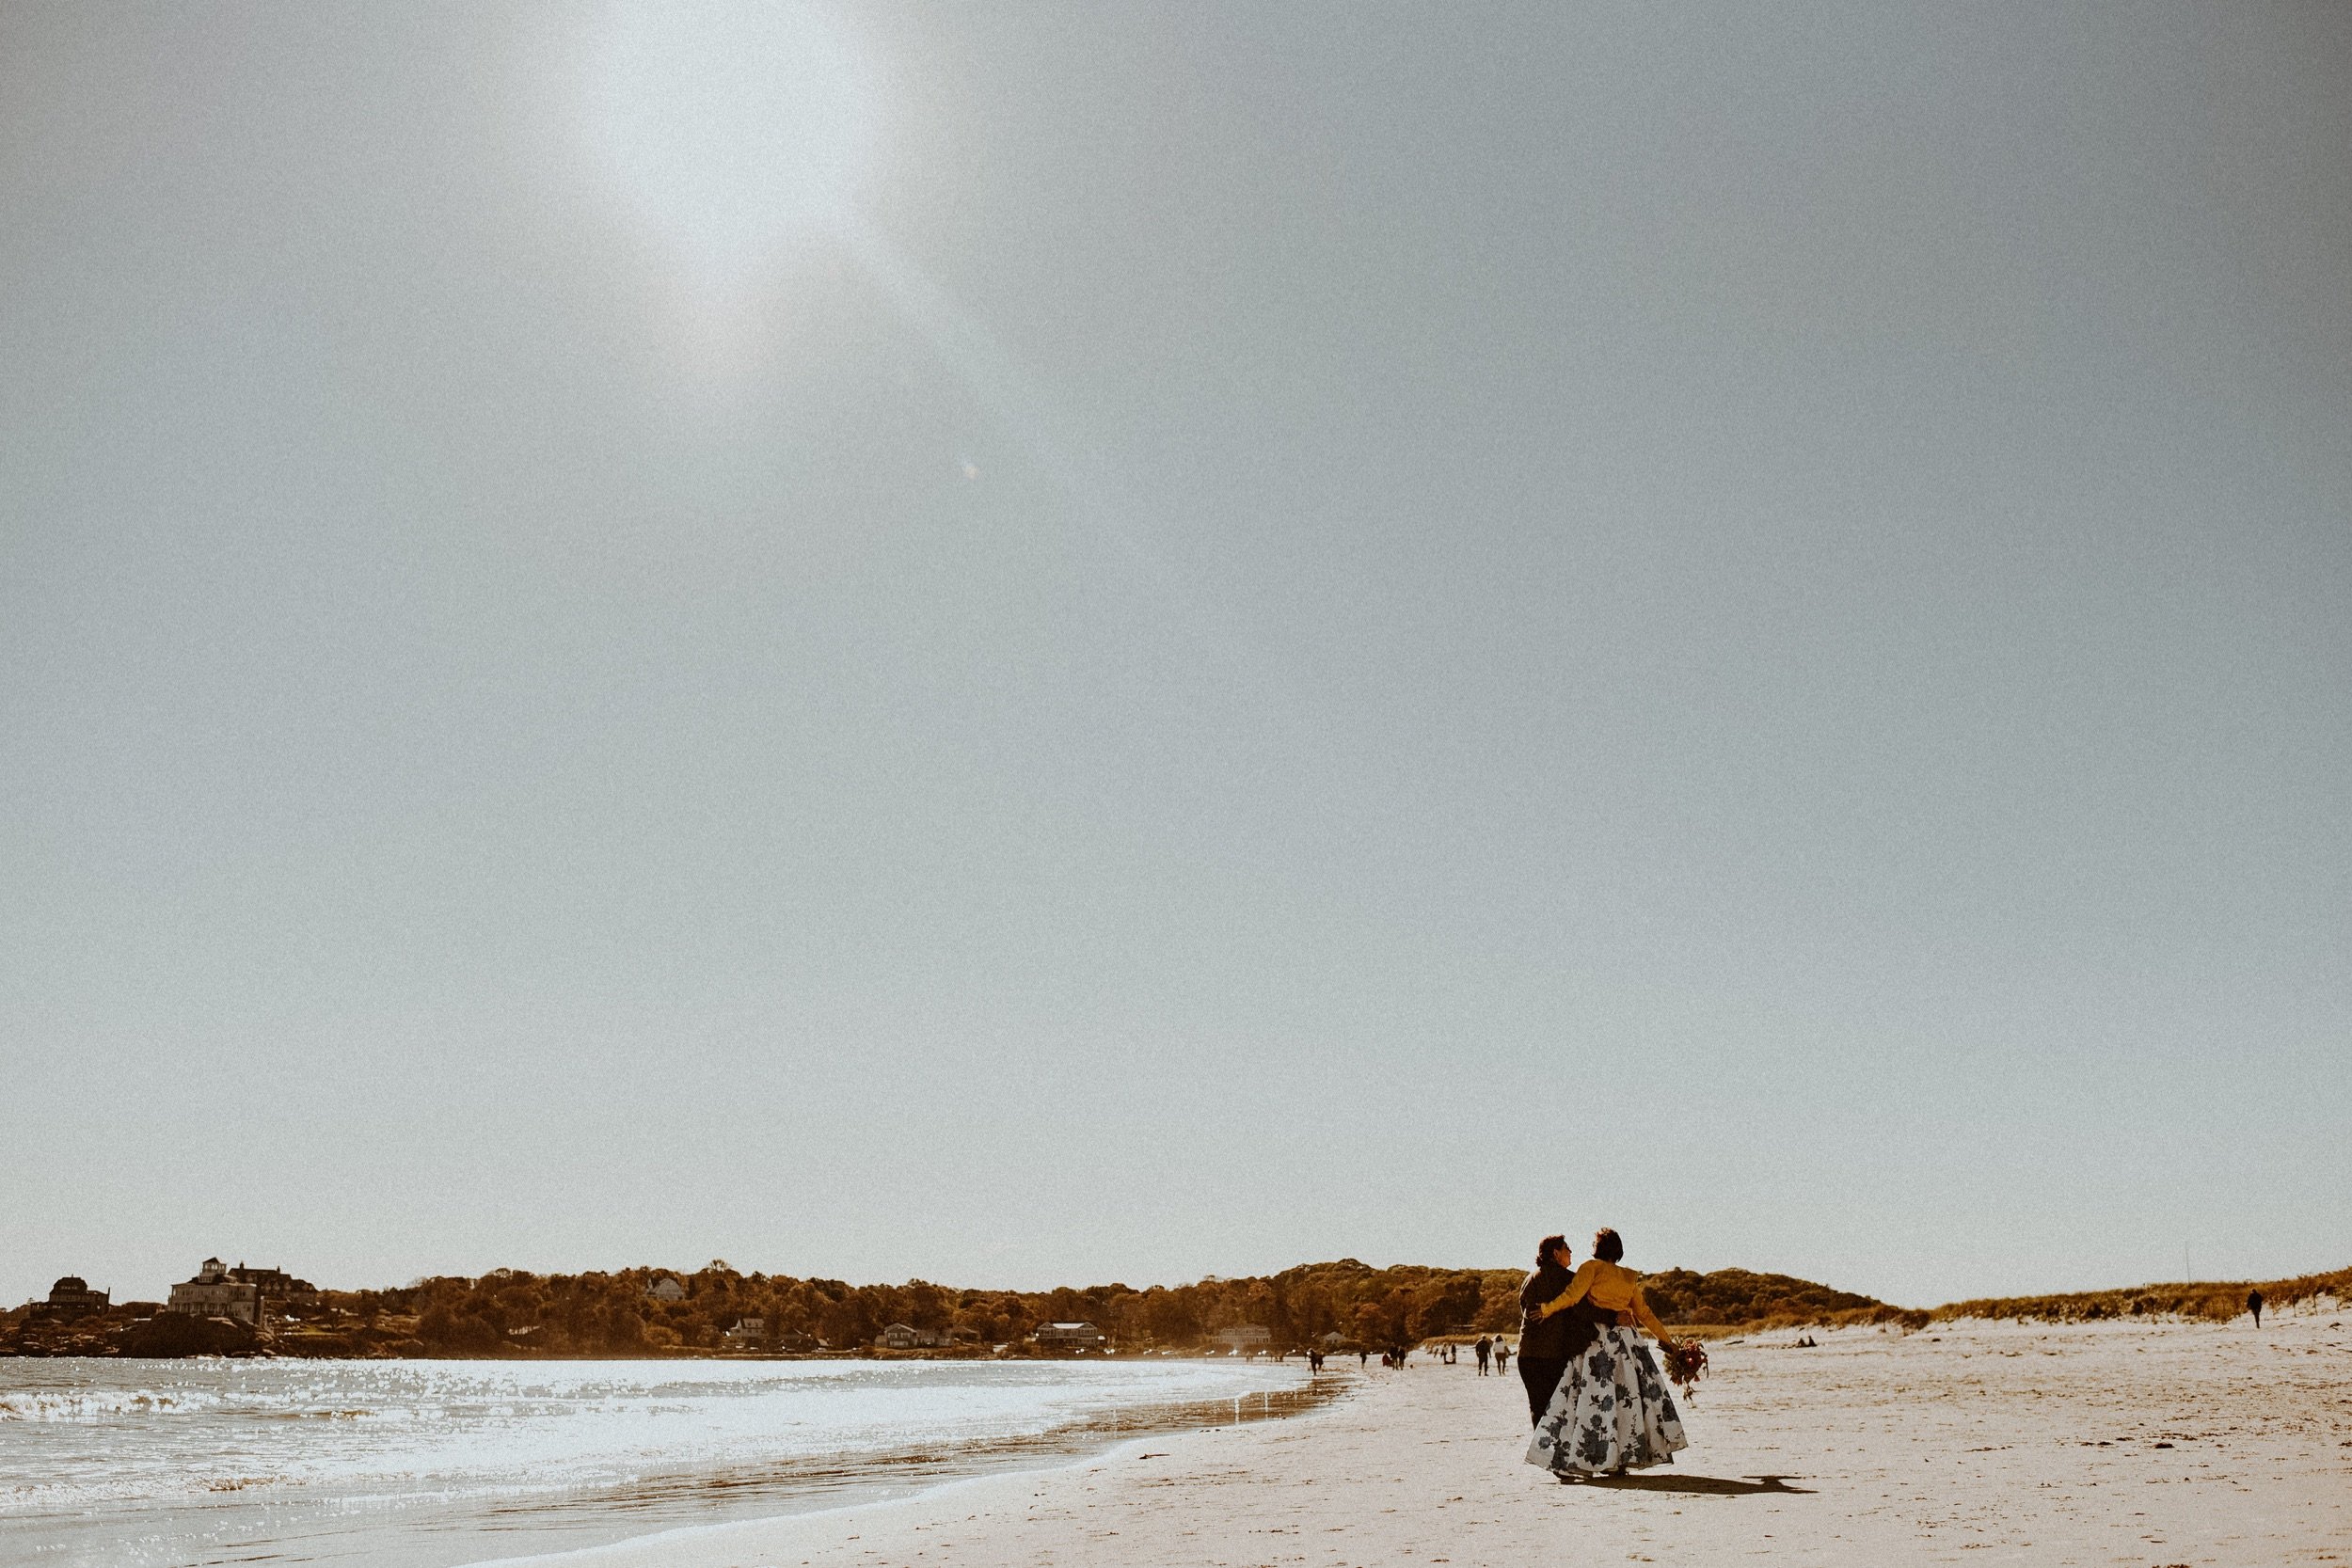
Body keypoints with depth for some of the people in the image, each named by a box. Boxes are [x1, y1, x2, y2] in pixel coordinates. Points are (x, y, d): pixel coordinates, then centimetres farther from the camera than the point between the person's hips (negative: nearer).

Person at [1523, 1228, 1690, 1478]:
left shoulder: (1592, 1267, 1)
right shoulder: (1630, 1277, 16)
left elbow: (1572, 1295, -12)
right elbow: (1644, 1313, 20)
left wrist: (1547, 1309, -3)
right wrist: (1665, 1338, 30)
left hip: (1598, 1339, -4)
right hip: (1626, 1340, 4)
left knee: (1590, 1397, -6)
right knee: (1627, 1396, 10)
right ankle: (1622, 1459, 9)